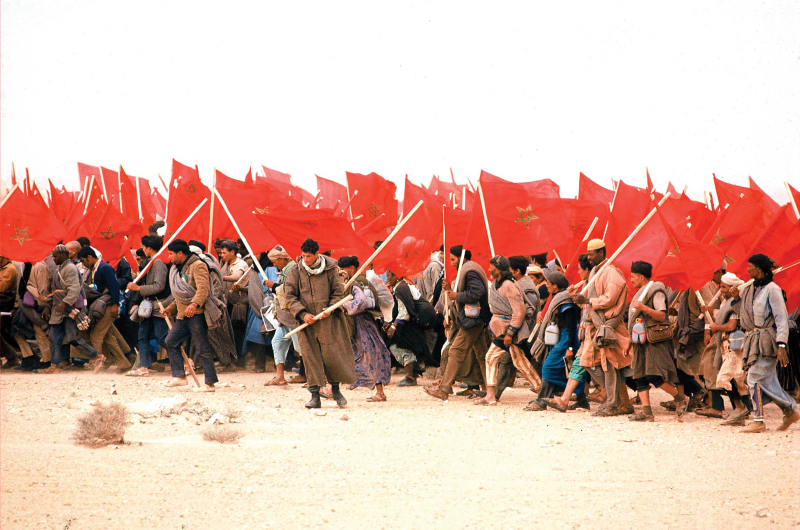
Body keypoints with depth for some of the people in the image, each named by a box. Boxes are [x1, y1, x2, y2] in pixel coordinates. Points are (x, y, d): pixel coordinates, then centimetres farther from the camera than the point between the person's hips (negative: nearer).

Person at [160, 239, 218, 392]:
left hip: (197, 313, -10)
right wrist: (170, 309, 24)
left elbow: (203, 288, -25)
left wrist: (194, 304, -38)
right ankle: (179, 376, 5)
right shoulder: (178, 269, 21)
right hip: (183, 316, 10)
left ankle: (210, 383, -5)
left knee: (202, 348, -8)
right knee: (171, 341, 3)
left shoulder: (198, 266, -10)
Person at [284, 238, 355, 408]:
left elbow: (339, 292, 7)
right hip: (307, 321, 1)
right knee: (310, 357, -3)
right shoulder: (295, 272, 2)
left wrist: (331, 308, -10)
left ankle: (335, 388, 21)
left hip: (328, 320, -1)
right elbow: (290, 297, 2)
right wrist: (302, 314, -12)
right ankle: (315, 396, 0)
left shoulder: (330, 270, 1)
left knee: (332, 354, -1)